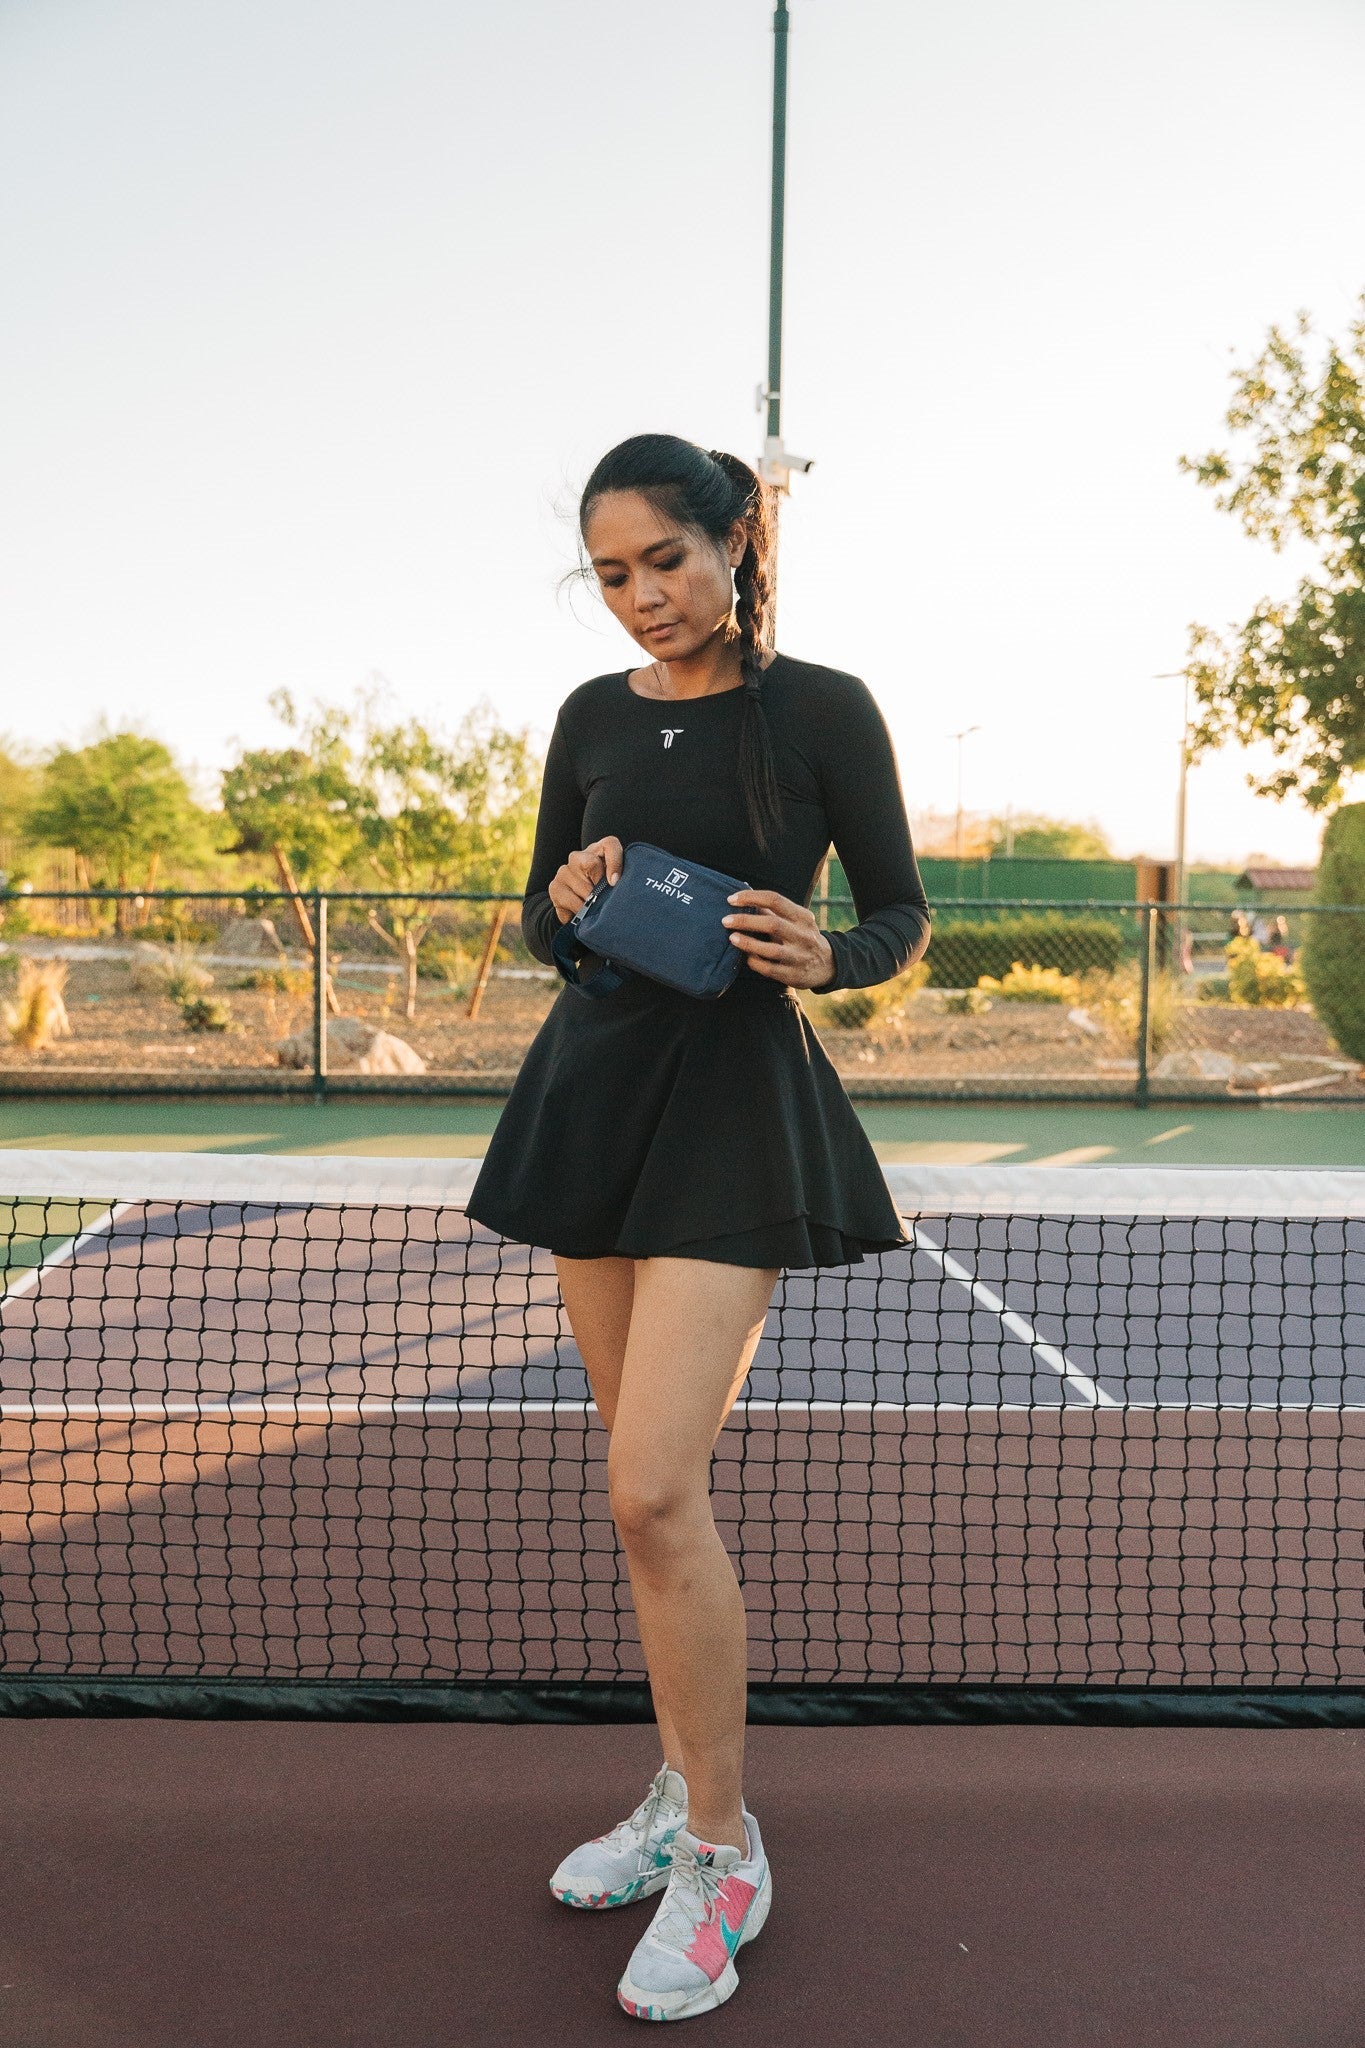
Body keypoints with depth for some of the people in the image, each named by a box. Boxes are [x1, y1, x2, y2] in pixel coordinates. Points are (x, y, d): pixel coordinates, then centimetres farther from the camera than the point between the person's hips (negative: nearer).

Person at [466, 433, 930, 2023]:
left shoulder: (822, 709, -4)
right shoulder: (592, 717, 10)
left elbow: (902, 913, 1)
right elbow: (537, 922, 14)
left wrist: (823, 956, -20)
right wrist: (569, 900, -8)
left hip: (738, 1101, -5)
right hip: (594, 1085, 6)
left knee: (653, 1488, -13)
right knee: (651, 1483, 11)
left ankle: (723, 1852, 5)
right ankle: (685, 1788, 28)